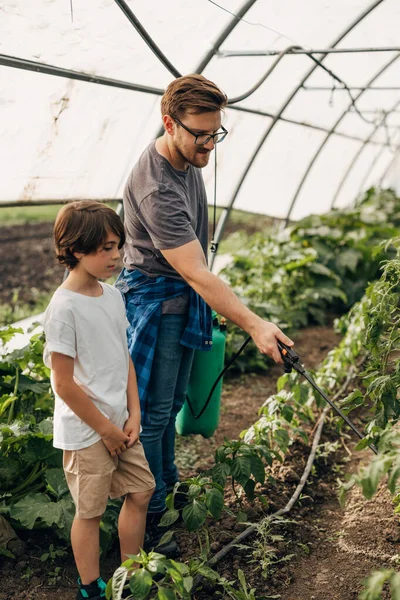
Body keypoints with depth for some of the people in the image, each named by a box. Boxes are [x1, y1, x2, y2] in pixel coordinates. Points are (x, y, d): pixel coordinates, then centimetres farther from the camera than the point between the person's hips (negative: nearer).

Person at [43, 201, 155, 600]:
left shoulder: (112, 295, 3)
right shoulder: (64, 308, -21)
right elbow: (64, 385, -19)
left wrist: (133, 414, 3)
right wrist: (106, 430, -12)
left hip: (119, 423, 8)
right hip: (85, 432, -8)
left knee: (141, 491, 16)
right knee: (90, 511, 7)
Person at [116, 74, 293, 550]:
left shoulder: (187, 156, -1)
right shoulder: (155, 189, -31)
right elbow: (197, 274, -34)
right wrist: (253, 325, -35)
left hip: (184, 297, 9)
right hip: (154, 299, -9)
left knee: (172, 400, 20)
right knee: (153, 410, 1)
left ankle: (167, 482, 36)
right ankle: (151, 510, 15)